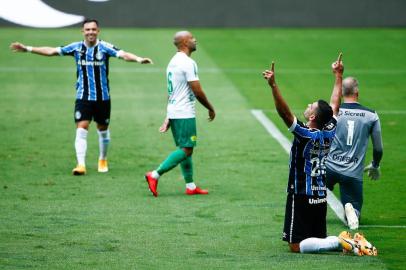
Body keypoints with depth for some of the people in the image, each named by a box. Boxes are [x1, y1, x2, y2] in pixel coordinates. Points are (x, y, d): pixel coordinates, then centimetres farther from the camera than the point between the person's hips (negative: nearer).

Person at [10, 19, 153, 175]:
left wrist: (138, 59, -42)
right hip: (83, 97, 1)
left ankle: (103, 161, 34)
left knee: (103, 129, 12)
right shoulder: (76, 48, -1)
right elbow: (52, 51, 4)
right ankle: (81, 165, -14)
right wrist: (27, 49, 3)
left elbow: (123, 54, -23)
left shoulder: (105, 48, -8)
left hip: (102, 97, -1)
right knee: (81, 129, -12)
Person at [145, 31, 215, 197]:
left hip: (173, 113, 10)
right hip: (185, 114, -10)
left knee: (186, 149, 12)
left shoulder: (173, 62, 15)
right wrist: (210, 108, -1)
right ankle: (155, 175, -13)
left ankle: (191, 186, 14)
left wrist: (168, 118, 20)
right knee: (186, 150, -7)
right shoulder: (188, 63, -15)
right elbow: (198, 92, -16)